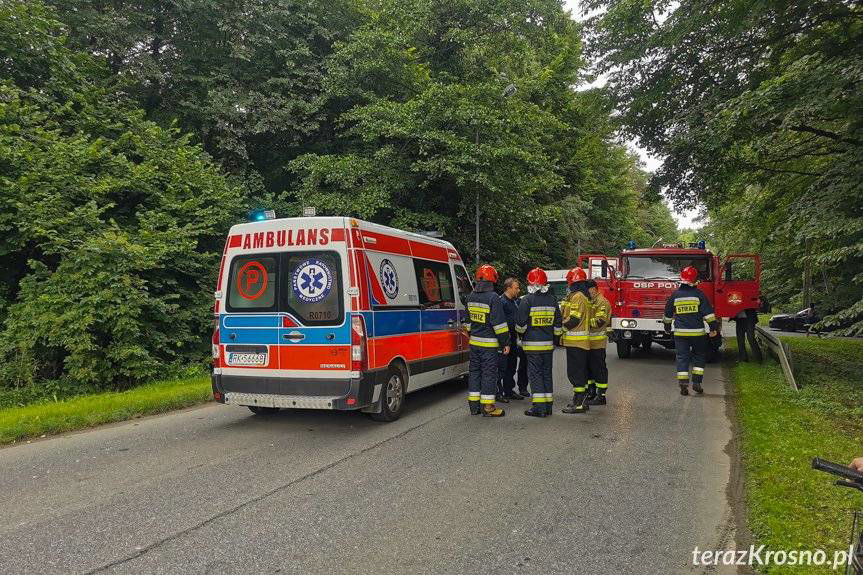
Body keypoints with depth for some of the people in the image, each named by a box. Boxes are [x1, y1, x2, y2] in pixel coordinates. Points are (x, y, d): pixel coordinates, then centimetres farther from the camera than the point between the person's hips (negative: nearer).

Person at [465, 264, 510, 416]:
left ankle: (474, 405, 18)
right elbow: (499, 323, -16)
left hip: (474, 342, 7)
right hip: (489, 344, -7)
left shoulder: (471, 296, 9)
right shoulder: (492, 297, -15)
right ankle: (487, 407, 3)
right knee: (489, 373, 0)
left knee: (474, 371, 13)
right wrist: (505, 342, -9)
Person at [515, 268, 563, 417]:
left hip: (532, 344, -5)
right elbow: (558, 323, 11)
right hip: (548, 344, 5)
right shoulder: (552, 299, 7)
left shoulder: (527, 300, -10)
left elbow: (521, 324, -10)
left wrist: (521, 332, 11)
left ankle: (539, 407, -4)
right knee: (547, 374, 12)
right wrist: (555, 338, 20)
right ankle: (548, 406, 16)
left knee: (535, 374, -2)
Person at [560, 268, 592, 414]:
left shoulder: (577, 297, -15)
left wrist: (561, 326, -7)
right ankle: (582, 400, 22)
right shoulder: (584, 296, 17)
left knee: (575, 372, -7)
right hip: (580, 341, 10)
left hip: (575, 340, -10)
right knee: (580, 371, 15)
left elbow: (573, 319, -21)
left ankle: (579, 403, -5)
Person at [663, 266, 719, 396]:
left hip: (680, 332, 1)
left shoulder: (675, 294, 3)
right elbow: (708, 313, -6)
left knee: (682, 358, 3)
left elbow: (668, 313, 13)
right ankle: (696, 382, 7)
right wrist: (713, 327, 0)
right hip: (697, 332, -1)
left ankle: (683, 384, -4)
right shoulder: (699, 294, -4)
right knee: (699, 357, 13)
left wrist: (667, 326, 27)